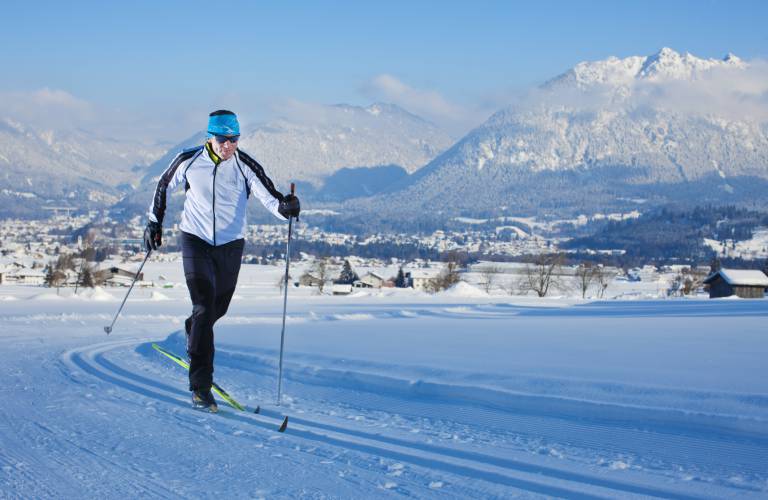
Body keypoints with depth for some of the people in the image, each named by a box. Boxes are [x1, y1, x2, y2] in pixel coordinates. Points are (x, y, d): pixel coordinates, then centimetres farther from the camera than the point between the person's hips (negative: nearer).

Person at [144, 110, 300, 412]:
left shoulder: (245, 166, -10)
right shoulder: (188, 161, -8)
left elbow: (269, 198, -19)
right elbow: (164, 185, 10)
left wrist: (286, 207, -41)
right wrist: (155, 222, 12)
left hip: (230, 245, 2)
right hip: (195, 240, -2)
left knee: (218, 308, 16)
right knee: (204, 307, -15)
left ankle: (193, 331, 54)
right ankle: (200, 386, -14)